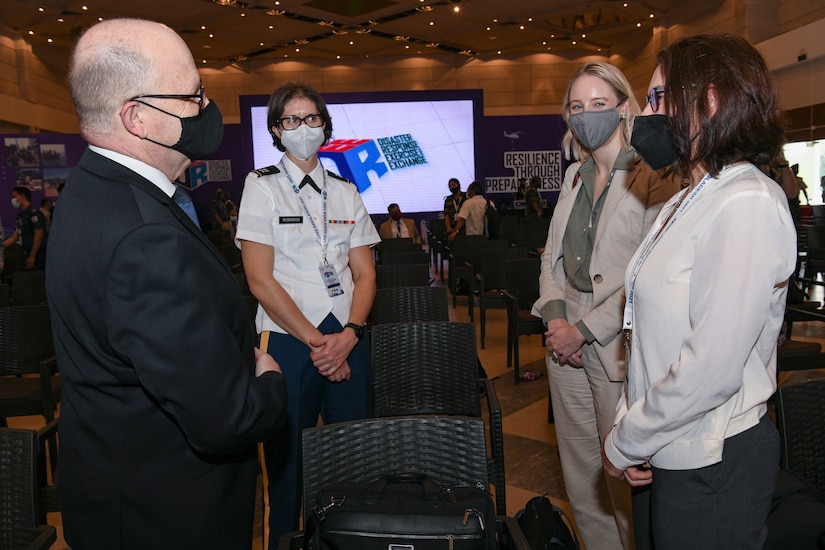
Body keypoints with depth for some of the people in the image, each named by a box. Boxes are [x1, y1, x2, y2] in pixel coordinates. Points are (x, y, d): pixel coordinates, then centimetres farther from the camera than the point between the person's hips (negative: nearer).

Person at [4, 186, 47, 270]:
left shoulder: (34, 214, -11)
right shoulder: (20, 216, 16)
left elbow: (38, 236, -18)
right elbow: (14, 237, 19)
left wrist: (32, 256, -20)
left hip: (38, 258, -9)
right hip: (28, 256, 9)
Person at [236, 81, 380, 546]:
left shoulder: (346, 192, 11)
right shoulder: (262, 188, 0)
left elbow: (365, 274, 7)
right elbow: (260, 280, -7)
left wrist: (348, 337, -9)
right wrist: (315, 341, -10)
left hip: (348, 340, 3)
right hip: (288, 340, -3)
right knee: (288, 460, 6)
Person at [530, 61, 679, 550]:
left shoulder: (653, 176, -10)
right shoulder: (575, 175, 13)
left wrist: (584, 329, -14)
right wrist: (556, 316, -1)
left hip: (619, 346, -7)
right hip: (566, 344, 7)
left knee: (624, 481, 4)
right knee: (580, 474, 16)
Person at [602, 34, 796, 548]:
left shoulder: (748, 204, -20)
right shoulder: (687, 202, 10)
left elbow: (713, 368, -26)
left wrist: (625, 442, -14)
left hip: (713, 464, -8)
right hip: (672, 451, 8)